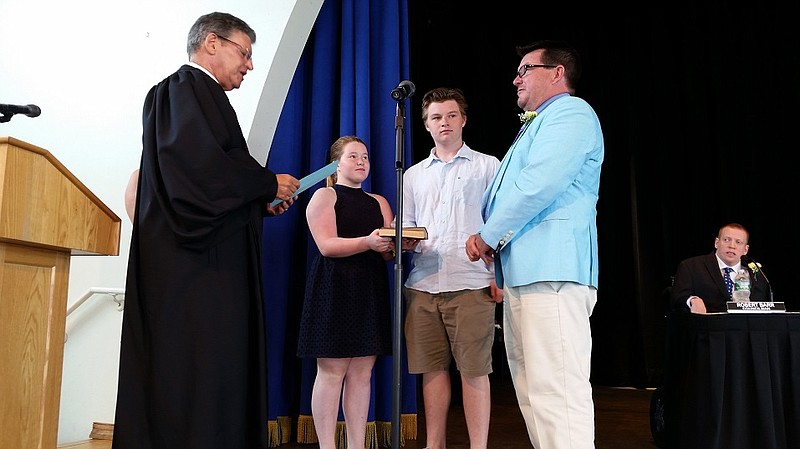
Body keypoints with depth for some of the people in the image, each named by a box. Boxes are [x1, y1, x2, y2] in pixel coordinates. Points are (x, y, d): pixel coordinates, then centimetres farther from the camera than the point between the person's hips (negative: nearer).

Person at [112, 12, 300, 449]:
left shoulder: (197, 94, 25)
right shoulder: (188, 87, -5)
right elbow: (200, 167, -21)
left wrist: (262, 202, 11)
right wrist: (269, 184, -8)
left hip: (208, 270, 10)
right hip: (194, 268, -10)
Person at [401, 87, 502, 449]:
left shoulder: (487, 166, 9)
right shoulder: (413, 175, 20)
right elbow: (405, 226, 19)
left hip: (471, 283, -3)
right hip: (422, 284, 4)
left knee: (474, 369, -3)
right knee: (432, 367, 8)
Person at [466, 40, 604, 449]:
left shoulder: (570, 112, -1)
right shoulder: (535, 126, 30)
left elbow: (540, 184, -17)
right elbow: (505, 194, 30)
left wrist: (488, 235, -6)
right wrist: (492, 240, 10)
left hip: (551, 273, -10)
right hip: (523, 274, 10)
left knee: (556, 393, -13)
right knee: (532, 394, 10)